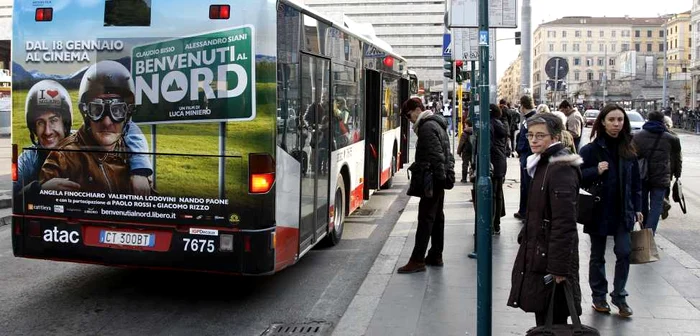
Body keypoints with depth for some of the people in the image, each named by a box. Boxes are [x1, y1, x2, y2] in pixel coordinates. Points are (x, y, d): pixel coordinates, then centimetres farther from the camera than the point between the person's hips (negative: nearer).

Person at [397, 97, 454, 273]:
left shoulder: (427, 127, -15)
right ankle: (435, 256, 22)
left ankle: (418, 260, -8)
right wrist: (446, 172, 15)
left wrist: (440, 175, -21)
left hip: (432, 179, -11)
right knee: (437, 216, 14)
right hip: (440, 178, 11)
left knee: (426, 218, -10)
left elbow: (436, 154, -22)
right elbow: (446, 153, 19)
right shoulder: (437, 124, 18)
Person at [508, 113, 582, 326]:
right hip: (538, 253, 10)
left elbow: (564, 223, -23)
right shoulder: (543, 164, 13)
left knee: (552, 322, 1)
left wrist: (558, 267, -23)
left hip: (551, 257, -9)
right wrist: (525, 235, 20)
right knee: (543, 318, 18)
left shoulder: (561, 170, -18)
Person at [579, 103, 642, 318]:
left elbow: (636, 181, 9)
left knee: (624, 252, -3)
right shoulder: (591, 149, -8)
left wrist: (637, 208, 7)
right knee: (597, 256, 10)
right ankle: (599, 297, 25)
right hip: (599, 211, -2)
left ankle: (619, 296, 15)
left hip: (623, 211, 3)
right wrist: (596, 171, -24)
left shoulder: (628, 149, 4)